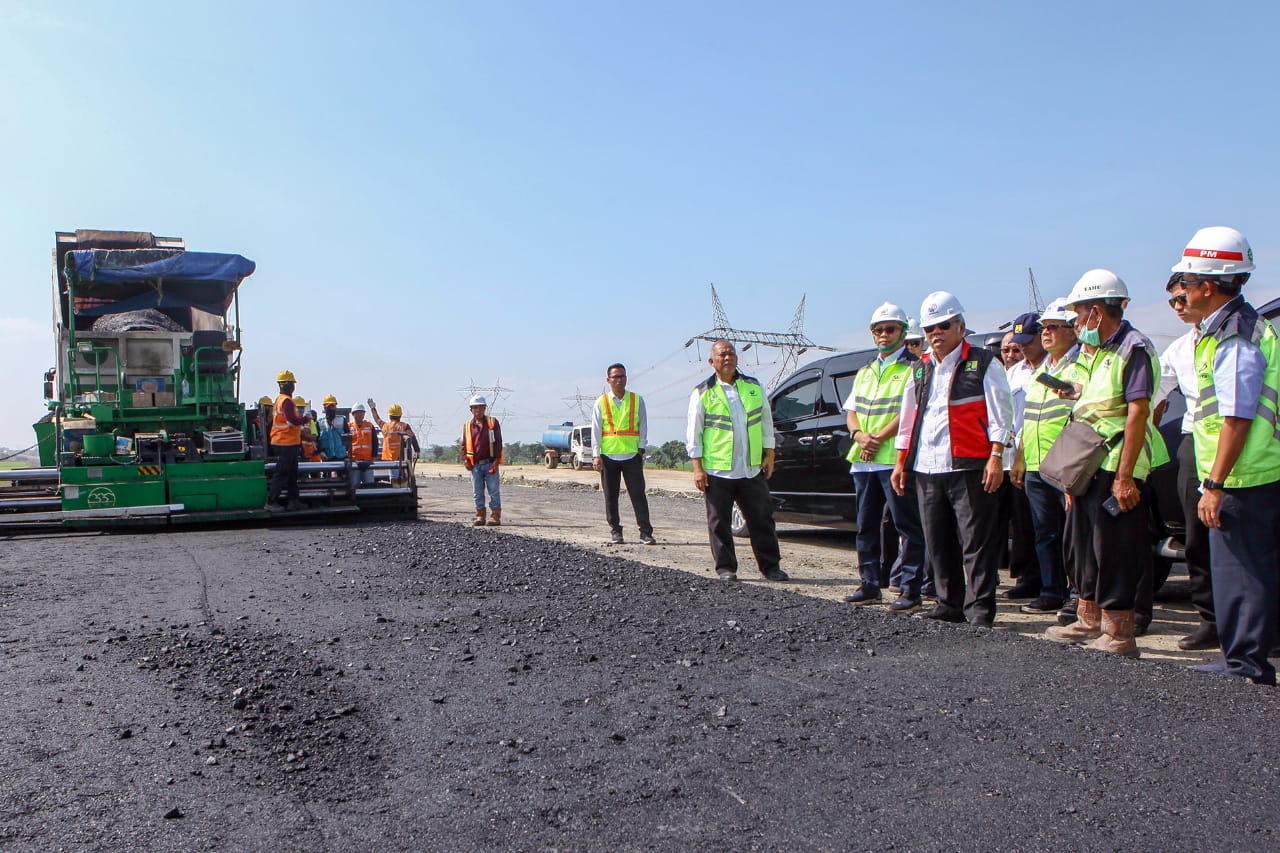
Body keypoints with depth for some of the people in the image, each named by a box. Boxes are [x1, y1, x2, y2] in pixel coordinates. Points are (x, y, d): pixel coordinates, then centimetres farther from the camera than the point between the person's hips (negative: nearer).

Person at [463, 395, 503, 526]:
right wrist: (465, 460, 0)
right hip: (475, 465, 3)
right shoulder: (467, 425, 10)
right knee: (478, 492, 6)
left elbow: (498, 442, 0)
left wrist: (496, 460, -9)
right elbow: (464, 444, 14)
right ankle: (480, 516, 14)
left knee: (494, 490, -1)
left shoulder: (493, 422, 3)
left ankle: (495, 516, 4)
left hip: (490, 463, -2)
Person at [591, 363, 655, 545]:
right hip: (608, 455, 0)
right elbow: (596, 429, 4)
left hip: (632, 455, 0)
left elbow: (643, 425, 7)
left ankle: (645, 532, -1)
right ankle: (615, 531, 16)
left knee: (638, 494, -3)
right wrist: (597, 455, -2)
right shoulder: (601, 402, 5)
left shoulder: (637, 400, 6)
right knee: (611, 496, 5)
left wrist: (641, 448, -1)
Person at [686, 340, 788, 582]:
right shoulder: (702, 393, 0)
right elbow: (693, 433, 0)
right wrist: (698, 467, -7)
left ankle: (771, 565, 15)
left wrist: (769, 455, 10)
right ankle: (725, 568, 15)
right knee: (719, 522, 3)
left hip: (752, 469, 3)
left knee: (762, 518, 5)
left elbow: (766, 421, 17)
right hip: (717, 471, -3)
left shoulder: (754, 387, 11)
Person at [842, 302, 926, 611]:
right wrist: (859, 435, -5)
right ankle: (870, 584, 20)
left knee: (907, 525, -5)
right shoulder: (865, 372, 22)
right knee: (866, 525, 11)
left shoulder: (914, 368, 0)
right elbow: (851, 411, 16)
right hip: (863, 459, 7)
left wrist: (879, 438, -15)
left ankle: (910, 589, -1)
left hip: (896, 459, -7)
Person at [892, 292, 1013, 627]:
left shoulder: (982, 364, 1)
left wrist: (996, 457, -12)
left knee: (977, 542, -3)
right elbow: (908, 420, 21)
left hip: (970, 468, -6)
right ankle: (950, 604, 21)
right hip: (926, 470, 6)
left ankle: (980, 607, 3)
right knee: (938, 543, 10)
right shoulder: (920, 370, 18)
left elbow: (999, 415, -4)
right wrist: (901, 462, 17)